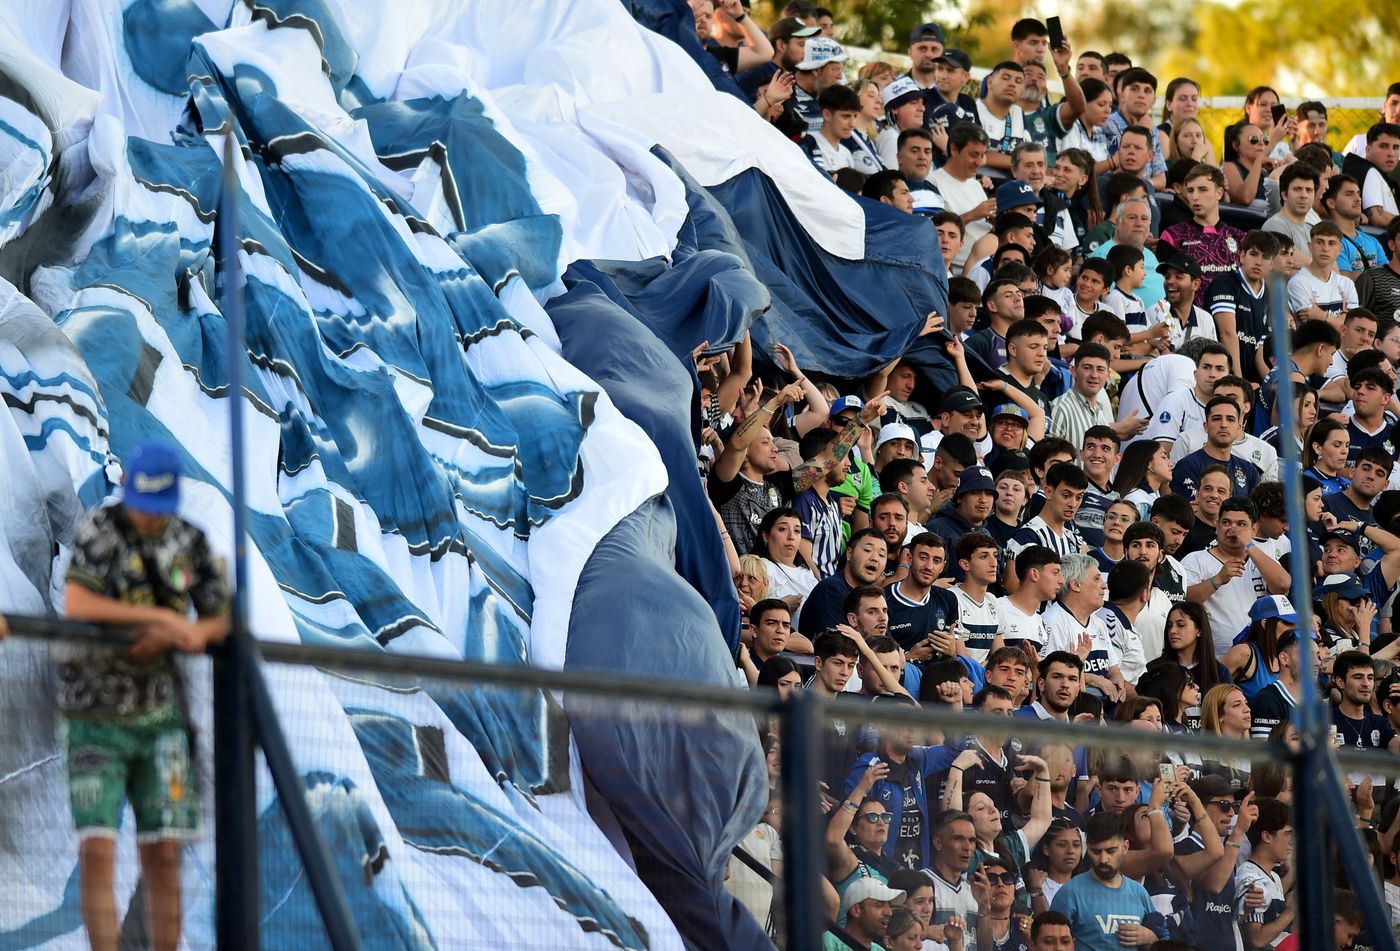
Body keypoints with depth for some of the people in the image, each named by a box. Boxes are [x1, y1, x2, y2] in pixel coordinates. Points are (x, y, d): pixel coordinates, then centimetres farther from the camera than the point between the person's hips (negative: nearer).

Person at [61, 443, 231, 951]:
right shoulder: (97, 530, -9)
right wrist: (164, 618, -26)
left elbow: (217, 623, 9)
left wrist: (167, 638, -11)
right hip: (95, 718, -3)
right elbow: (77, 605, -25)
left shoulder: (191, 543, 3)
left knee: (163, 855, 2)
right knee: (97, 851, -12)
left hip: (158, 717, 3)